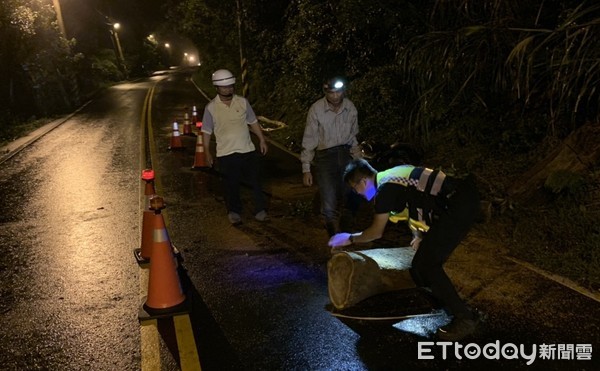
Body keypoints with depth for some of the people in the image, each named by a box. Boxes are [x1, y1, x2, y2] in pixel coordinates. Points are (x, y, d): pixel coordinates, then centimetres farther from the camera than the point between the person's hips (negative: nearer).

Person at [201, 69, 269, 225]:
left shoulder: (243, 102, 2)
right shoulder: (211, 108, -3)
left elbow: (253, 122, 10)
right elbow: (207, 131, 2)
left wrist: (262, 140, 6)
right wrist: (207, 152, 1)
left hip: (247, 150, 2)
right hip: (226, 153, -2)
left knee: (255, 182, 4)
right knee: (231, 185, 7)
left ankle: (260, 211, 16)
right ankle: (234, 212, 24)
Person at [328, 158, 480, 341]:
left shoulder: (385, 189, -11)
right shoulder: (393, 177, 17)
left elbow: (376, 232, -1)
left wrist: (350, 238, 14)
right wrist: (421, 235, 33)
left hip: (459, 205, -10)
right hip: (463, 197, 10)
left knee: (426, 264, -8)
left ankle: (464, 318, 0)